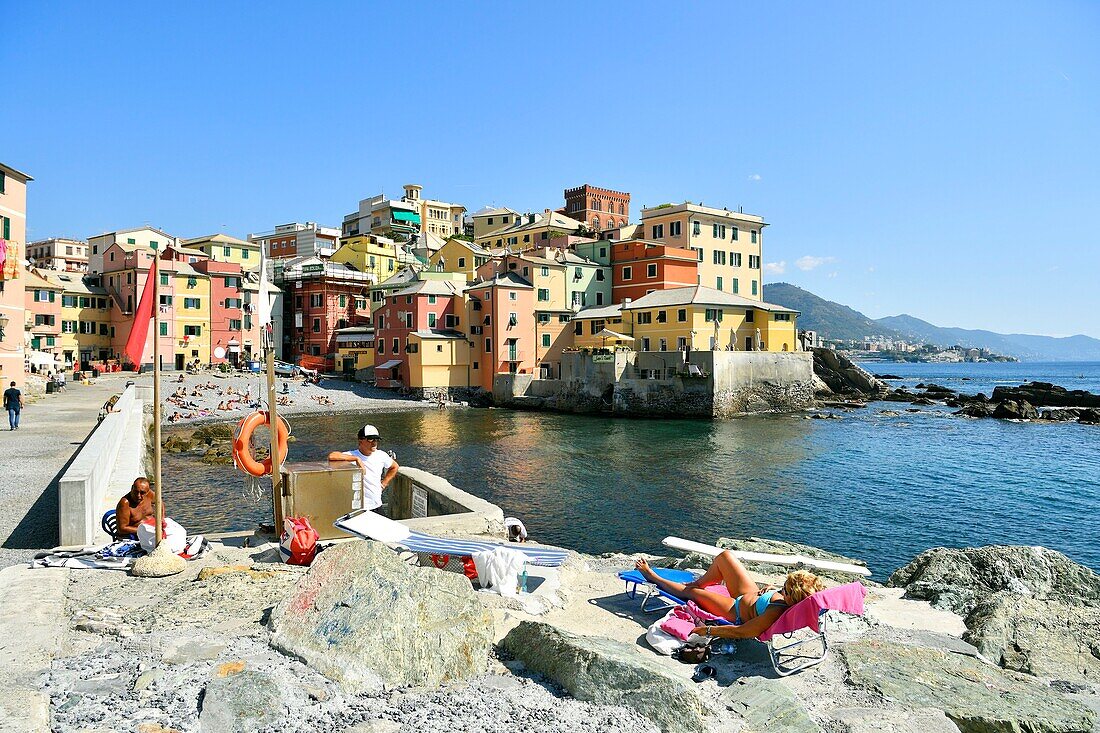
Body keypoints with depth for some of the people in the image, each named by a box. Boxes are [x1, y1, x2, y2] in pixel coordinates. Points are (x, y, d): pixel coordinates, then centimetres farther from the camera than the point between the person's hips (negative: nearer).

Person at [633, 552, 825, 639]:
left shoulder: (777, 612, -43)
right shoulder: (791, 599, -24)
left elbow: (741, 632, -39)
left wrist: (706, 630, -33)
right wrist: (770, 589, -10)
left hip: (736, 612, -7)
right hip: (750, 594, 7)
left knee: (691, 591, 5)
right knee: (725, 556, 8)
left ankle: (653, 576, 34)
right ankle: (698, 582, 35)